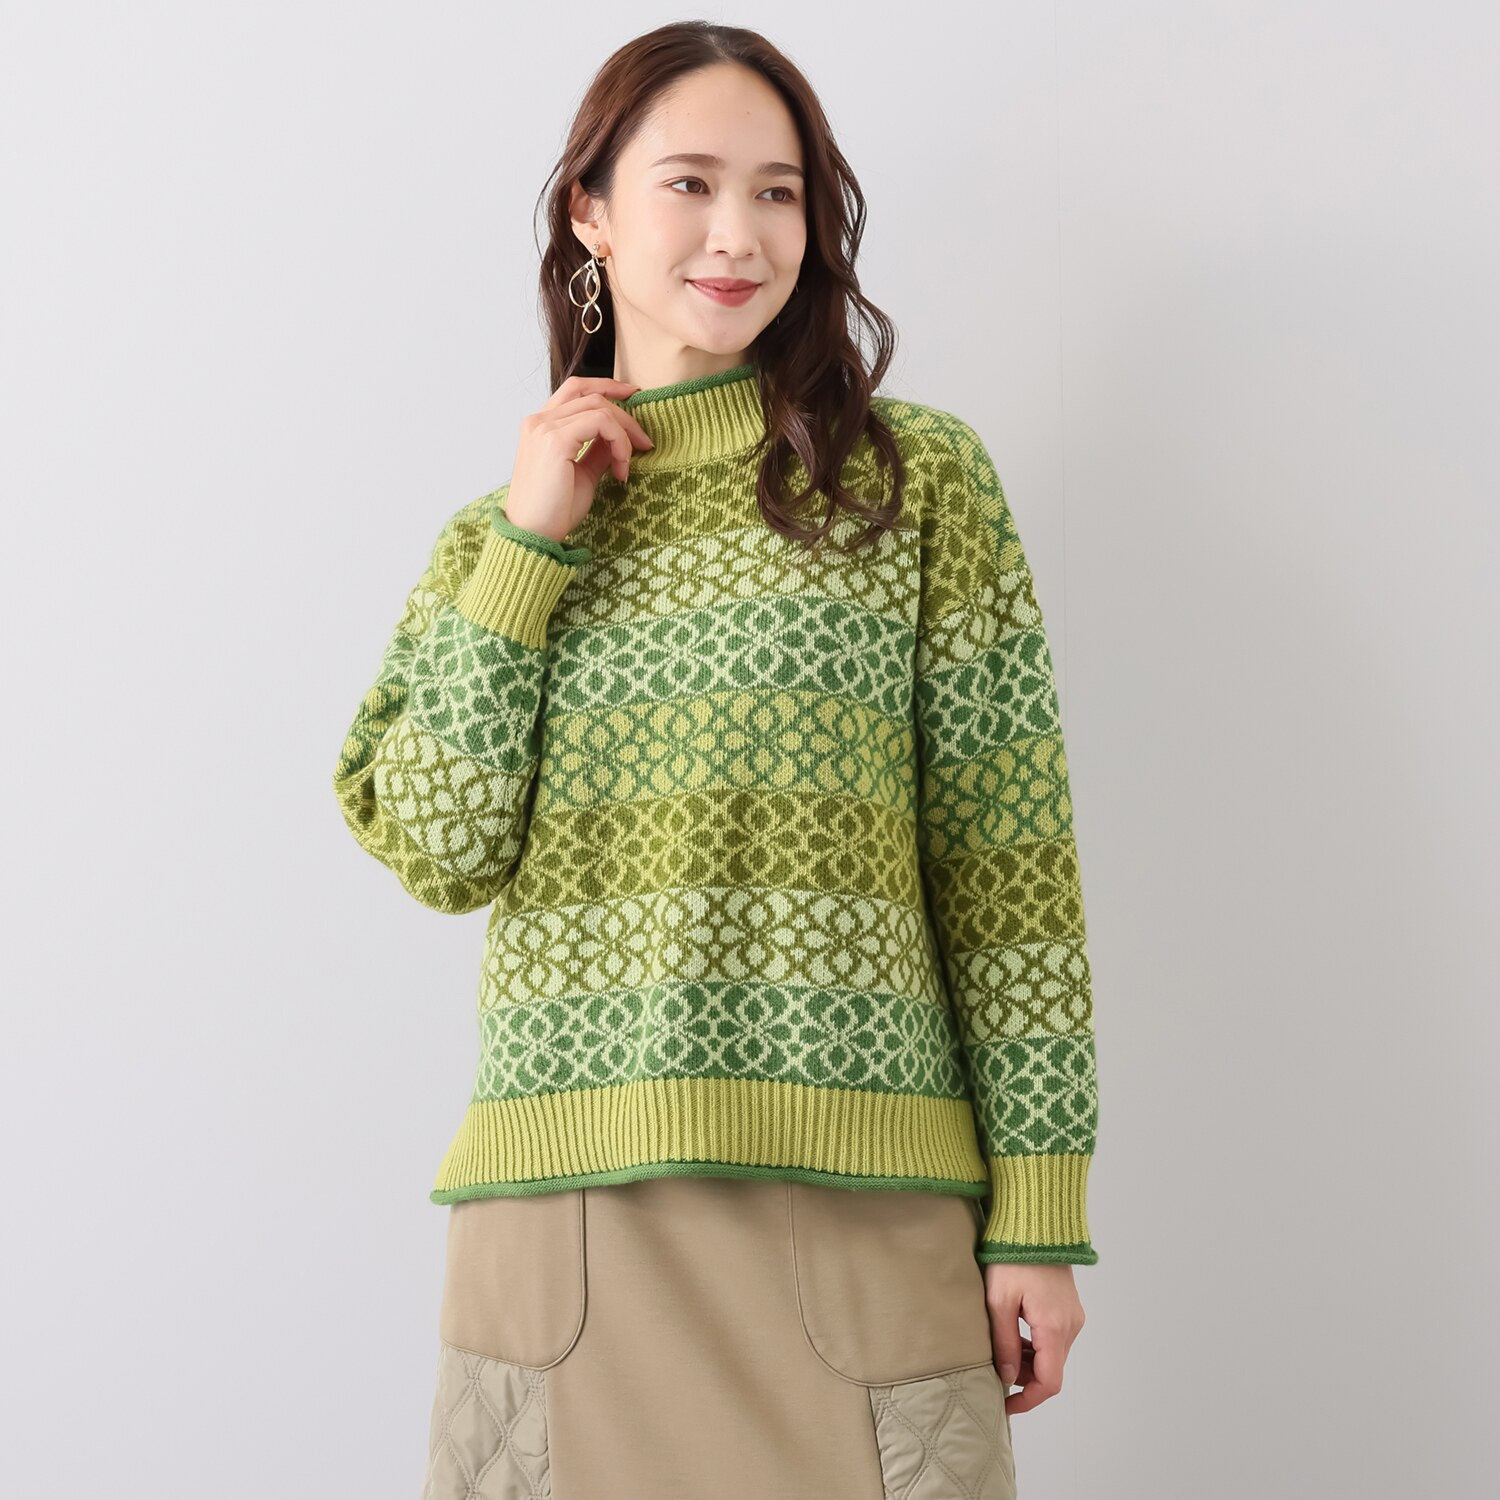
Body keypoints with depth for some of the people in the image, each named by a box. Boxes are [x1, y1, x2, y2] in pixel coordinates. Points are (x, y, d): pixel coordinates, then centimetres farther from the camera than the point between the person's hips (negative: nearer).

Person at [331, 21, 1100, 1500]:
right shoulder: (499, 534, 13)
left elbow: (1007, 855, 0)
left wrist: (1039, 1211, -3)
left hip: (860, 1207, -2)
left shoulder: (918, 477, 4)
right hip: (565, 1210, 2)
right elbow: (435, 849, 0)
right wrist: (532, 541, -3)